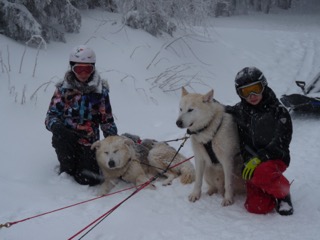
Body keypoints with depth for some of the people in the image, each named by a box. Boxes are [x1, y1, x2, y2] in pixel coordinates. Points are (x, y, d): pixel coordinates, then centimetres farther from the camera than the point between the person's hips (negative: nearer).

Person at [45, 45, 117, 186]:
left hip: (89, 140, -1)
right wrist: (56, 126, -29)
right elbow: (51, 116, -5)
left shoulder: (100, 90, 0)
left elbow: (107, 120, 6)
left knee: (89, 180, -13)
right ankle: (67, 168, 2)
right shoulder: (63, 89, -2)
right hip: (66, 138, 1)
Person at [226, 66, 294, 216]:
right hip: (252, 163, 3)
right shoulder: (239, 112, 4)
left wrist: (258, 159, -25)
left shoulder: (278, 112, -6)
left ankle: (283, 193, -7)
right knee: (256, 207, -15)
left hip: (275, 158, -3)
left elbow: (280, 141, -14)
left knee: (260, 173, -38)